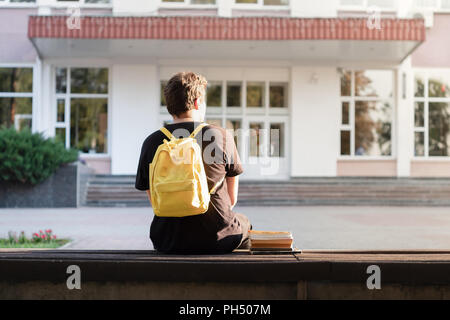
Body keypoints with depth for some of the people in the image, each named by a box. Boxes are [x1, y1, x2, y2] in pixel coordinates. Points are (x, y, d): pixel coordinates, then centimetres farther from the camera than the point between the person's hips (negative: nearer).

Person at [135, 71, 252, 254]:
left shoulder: (151, 142, -2)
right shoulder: (223, 136, -7)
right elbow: (232, 199, 1)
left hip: (169, 242, 2)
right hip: (218, 240, -1)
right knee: (243, 224, 34)